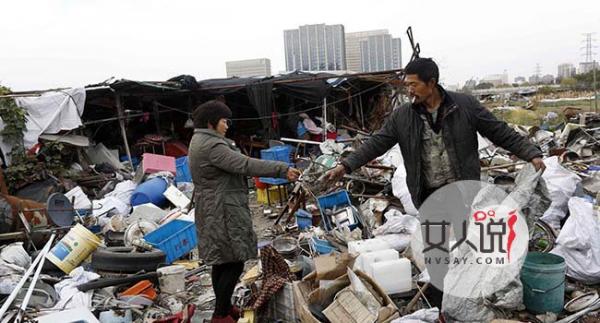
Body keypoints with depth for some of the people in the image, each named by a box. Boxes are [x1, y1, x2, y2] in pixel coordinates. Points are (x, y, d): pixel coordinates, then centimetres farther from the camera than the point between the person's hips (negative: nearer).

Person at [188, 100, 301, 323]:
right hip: (223, 211, -11)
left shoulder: (200, 141, 15)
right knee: (234, 263, -4)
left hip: (214, 210, 11)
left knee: (221, 261, 17)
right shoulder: (211, 145, -19)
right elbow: (244, 165, -27)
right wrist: (283, 170, -29)